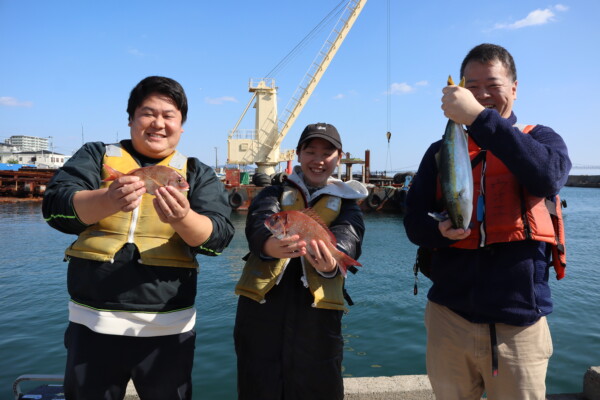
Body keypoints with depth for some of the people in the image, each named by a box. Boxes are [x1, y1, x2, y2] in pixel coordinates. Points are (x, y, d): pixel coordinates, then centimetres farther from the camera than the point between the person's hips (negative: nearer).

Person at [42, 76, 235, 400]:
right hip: (93, 323, 1)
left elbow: (218, 236, -9)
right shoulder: (96, 156, 5)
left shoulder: (198, 174, 3)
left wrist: (182, 218, -30)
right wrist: (108, 201, -28)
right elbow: (55, 206, -8)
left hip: (167, 327, 0)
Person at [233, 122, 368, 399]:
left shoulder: (346, 204, 11)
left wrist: (331, 261, -35)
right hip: (261, 302, 1)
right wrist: (271, 244, -35)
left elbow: (348, 238, -11)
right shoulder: (275, 193, 12)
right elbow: (259, 223, -10)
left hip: (317, 308, 0)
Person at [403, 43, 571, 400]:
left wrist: (479, 117, -26)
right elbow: (414, 221, 4)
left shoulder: (540, 139, 5)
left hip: (520, 324, -1)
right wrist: (440, 231, -19)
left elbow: (549, 178, -20)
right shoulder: (442, 152, 9)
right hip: (449, 318, 2)